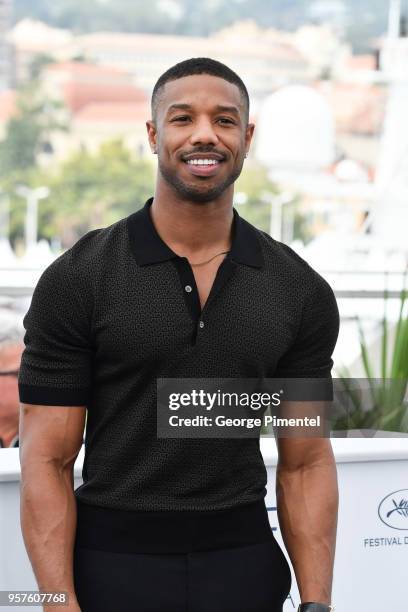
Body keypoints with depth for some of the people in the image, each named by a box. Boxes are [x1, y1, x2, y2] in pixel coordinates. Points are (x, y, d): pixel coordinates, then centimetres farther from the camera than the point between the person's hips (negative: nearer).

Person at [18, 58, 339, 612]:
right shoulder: (77, 279, -7)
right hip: (113, 567, -2)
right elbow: (48, 461, -8)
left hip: (246, 566, 3)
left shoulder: (300, 290, 1)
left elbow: (305, 463, 4)